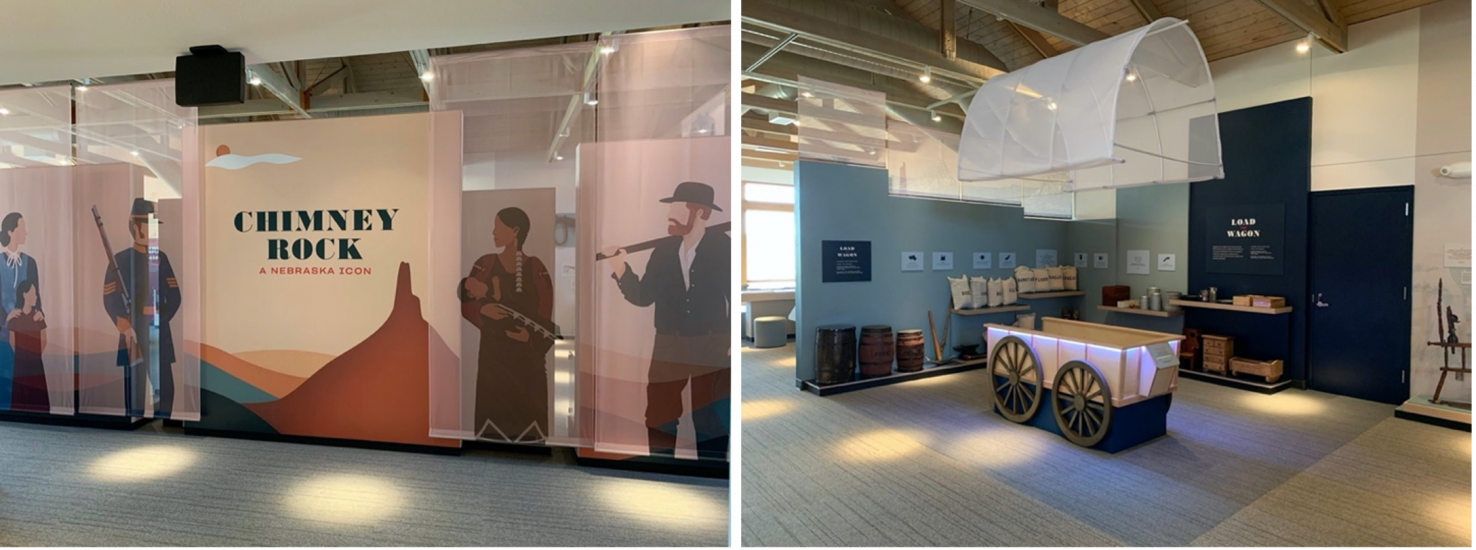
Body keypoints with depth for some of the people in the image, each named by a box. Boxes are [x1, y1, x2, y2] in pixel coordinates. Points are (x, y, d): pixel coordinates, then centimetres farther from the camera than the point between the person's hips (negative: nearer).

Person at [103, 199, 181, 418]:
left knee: (166, 387, 3)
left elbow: (174, 297, 9)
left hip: (160, 333, 3)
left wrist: (159, 321, -3)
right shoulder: (120, 259, 0)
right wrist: (126, 329, -14)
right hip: (134, 333, -3)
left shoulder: (161, 258, 10)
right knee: (135, 389, 0)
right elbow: (110, 300, -4)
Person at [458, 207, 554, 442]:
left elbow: (545, 310, -7)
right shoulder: (485, 264, 3)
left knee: (527, 408, 2)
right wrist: (484, 310, -23)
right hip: (494, 350, 1)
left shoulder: (535, 267, -1)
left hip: (528, 354, -1)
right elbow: (466, 306, -1)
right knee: (494, 407, 1)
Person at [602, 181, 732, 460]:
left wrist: (733, 341, -8)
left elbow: (734, 295, -4)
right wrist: (620, 267, -11)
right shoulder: (663, 251, 3)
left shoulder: (722, 247, -7)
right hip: (669, 347, 4)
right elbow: (642, 297, 2)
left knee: (711, 422, 9)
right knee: (658, 419, 11)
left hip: (712, 347, -3)